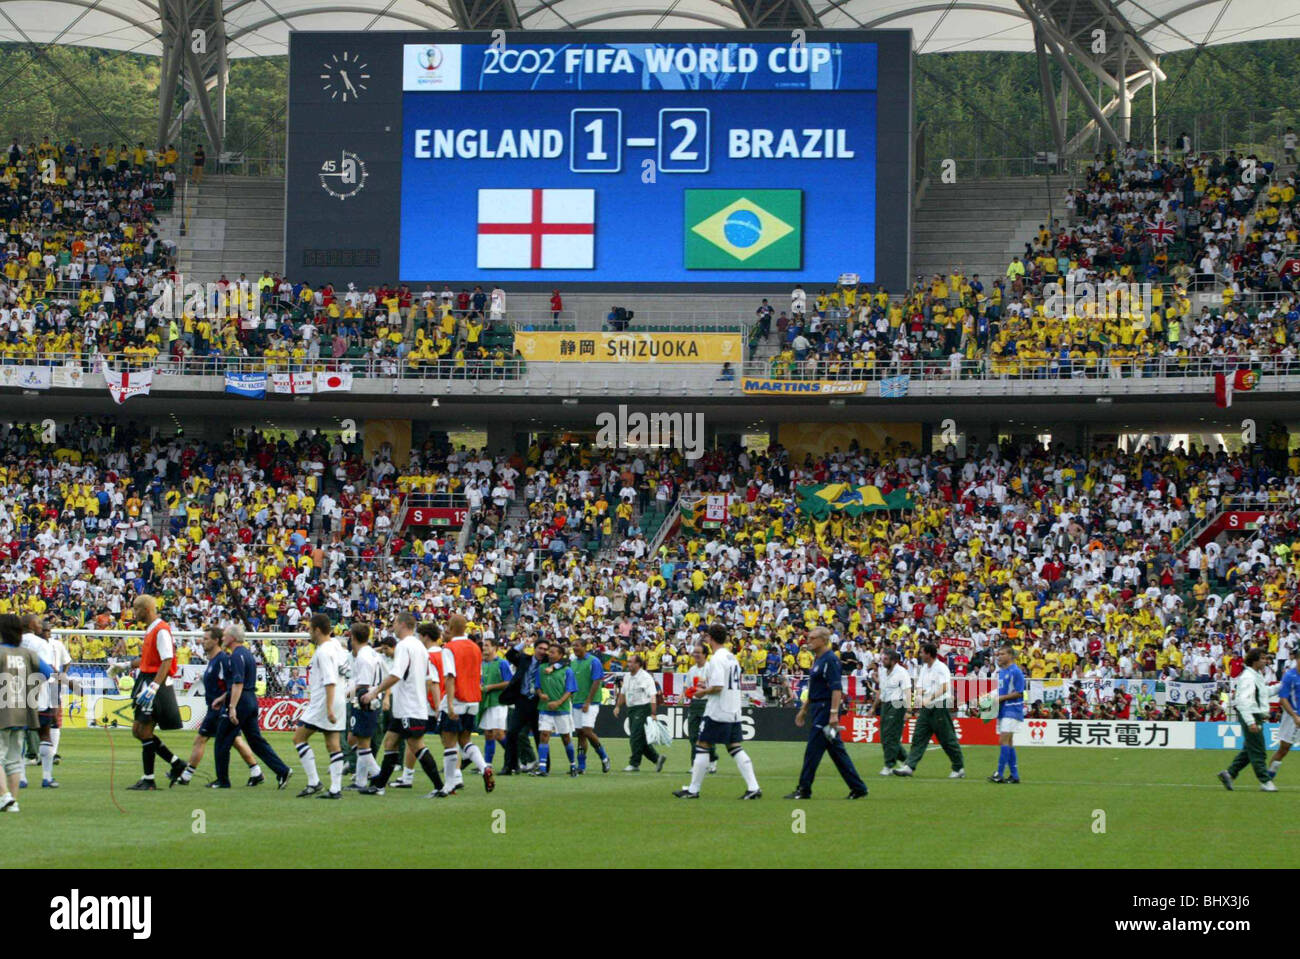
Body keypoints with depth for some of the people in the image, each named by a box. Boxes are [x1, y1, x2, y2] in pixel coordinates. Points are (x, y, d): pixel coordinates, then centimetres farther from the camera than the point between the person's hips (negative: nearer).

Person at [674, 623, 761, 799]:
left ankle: (693, 790, 3)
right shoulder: (732, 657, 14)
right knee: (736, 748, 7)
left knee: (702, 747, 0)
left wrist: (703, 692, -6)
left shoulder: (717, 658, -14)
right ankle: (753, 788, -2)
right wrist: (708, 684, 21)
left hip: (717, 712, -8)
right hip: (733, 712, 8)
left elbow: (718, 687, -22)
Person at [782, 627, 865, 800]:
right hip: (818, 709, 10)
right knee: (837, 752, 11)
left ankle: (804, 790, -1)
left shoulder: (830, 660, -14)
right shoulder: (818, 660, 17)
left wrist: (834, 713, -26)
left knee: (813, 751, -6)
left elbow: (836, 688, -21)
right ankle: (858, 788, 13)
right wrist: (804, 710, 26)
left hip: (826, 709, -10)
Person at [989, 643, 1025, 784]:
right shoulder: (1000, 671, 16)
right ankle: (1014, 774, 14)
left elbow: (1019, 693, -15)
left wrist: (1001, 698, -17)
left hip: (1012, 710, -9)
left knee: (1004, 740, -15)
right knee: (1008, 742, 10)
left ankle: (1000, 774, -18)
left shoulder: (1015, 672, -11)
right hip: (1002, 711, 9)